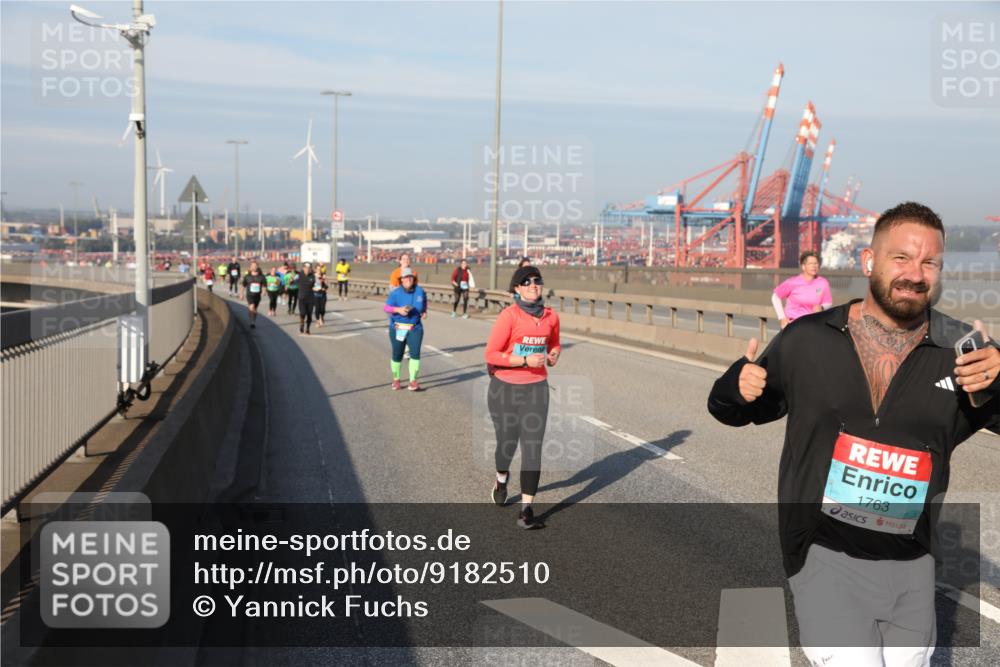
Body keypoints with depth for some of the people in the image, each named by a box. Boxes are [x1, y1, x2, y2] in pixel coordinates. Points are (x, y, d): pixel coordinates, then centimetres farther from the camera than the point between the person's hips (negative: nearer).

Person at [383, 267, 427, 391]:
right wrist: (398, 309, -25)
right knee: (397, 355, 9)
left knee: (415, 353, -14)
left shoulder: (420, 291, -3)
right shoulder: (395, 293, -10)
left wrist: (424, 312, 3)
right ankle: (396, 380, 30)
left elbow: (424, 302, 18)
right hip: (398, 328, -1)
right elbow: (386, 307, -10)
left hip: (415, 328, 1)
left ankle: (413, 382, -7)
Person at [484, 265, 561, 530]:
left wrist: (554, 354, -1)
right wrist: (525, 360, -22)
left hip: (536, 389, 3)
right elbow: (491, 354, -15)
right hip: (505, 388, -3)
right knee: (507, 443, 13)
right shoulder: (509, 316, -14)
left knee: (533, 448, -6)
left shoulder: (551, 316, 1)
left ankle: (526, 511, -1)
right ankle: (501, 479, 49)